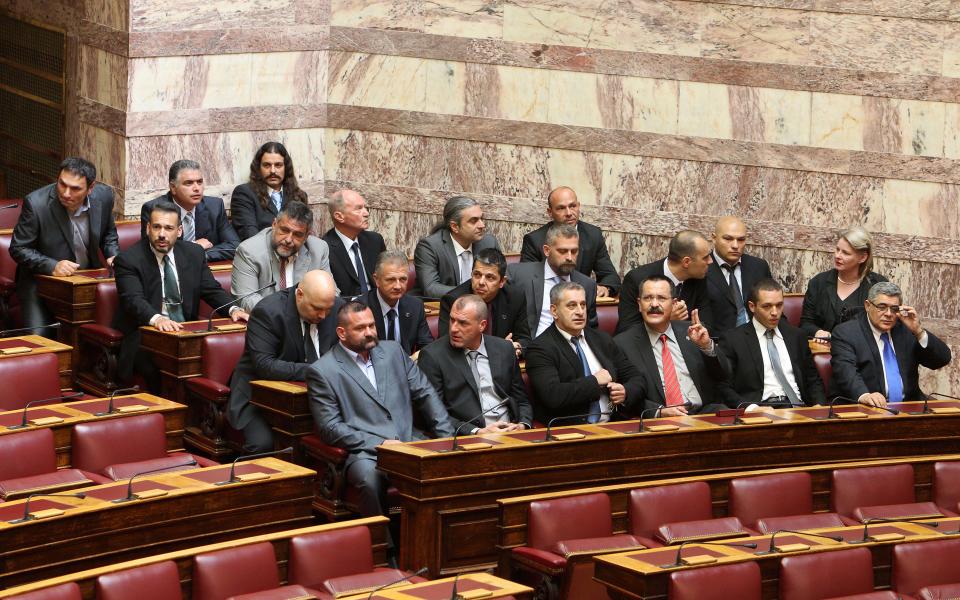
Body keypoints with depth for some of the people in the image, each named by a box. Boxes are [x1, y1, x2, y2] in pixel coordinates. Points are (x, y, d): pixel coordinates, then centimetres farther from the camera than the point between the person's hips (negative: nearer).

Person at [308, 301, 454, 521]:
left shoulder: (393, 351, 19)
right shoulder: (322, 371, 3)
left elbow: (425, 394, 18)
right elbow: (330, 428, -3)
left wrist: (447, 437, 5)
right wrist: (379, 444, -11)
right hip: (365, 452, -4)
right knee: (371, 478, -37)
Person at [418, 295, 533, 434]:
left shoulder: (504, 349, 13)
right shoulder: (432, 356, -1)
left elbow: (522, 401, 19)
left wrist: (522, 425, -2)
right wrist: (477, 432, -15)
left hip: (510, 433, 4)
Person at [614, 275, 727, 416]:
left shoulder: (690, 332, 15)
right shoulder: (623, 344, 5)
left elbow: (723, 376, 12)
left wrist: (707, 347, -7)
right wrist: (660, 411, -17)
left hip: (704, 410, 2)